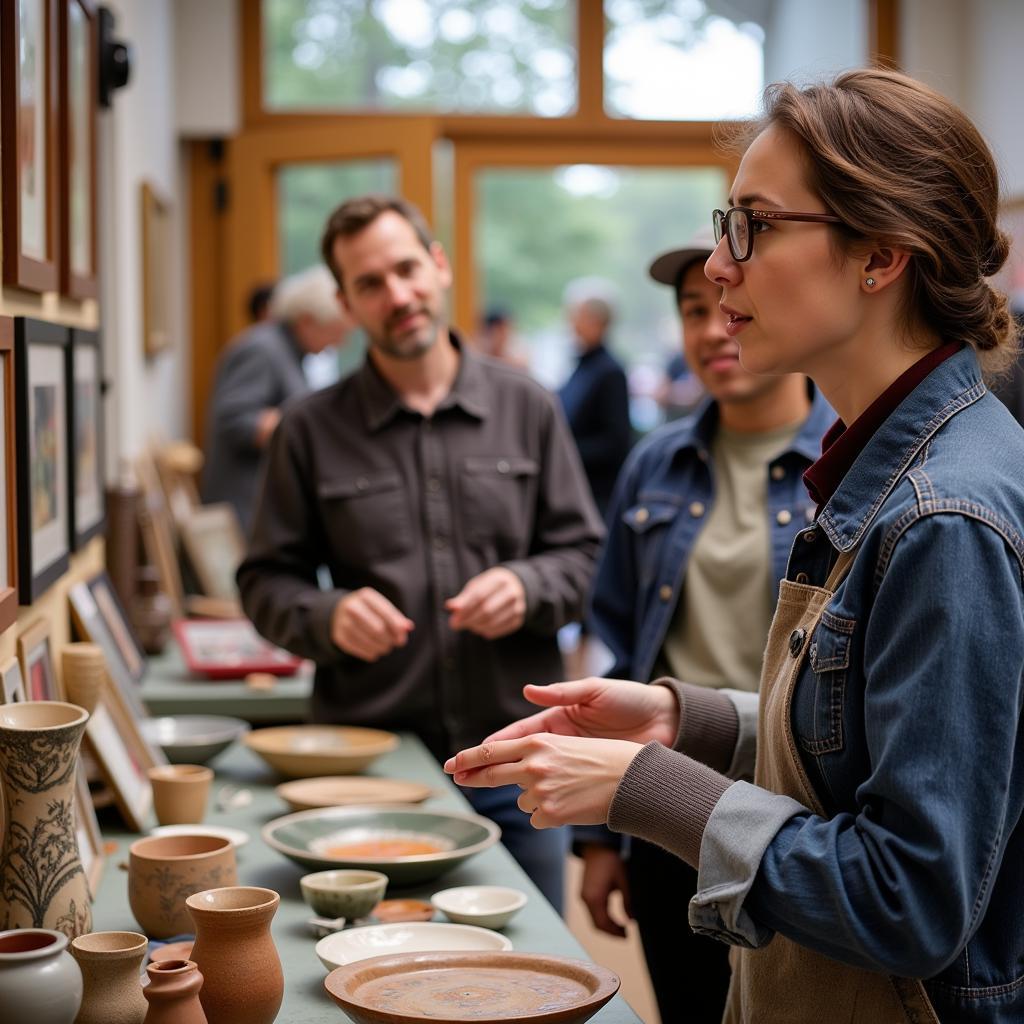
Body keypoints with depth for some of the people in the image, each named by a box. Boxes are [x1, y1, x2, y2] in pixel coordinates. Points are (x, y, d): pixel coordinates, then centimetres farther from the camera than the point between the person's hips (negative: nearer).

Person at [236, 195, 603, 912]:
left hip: (515, 753, 1)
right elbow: (267, 582, 5)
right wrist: (327, 616, -15)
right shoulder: (313, 431, 3)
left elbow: (582, 554, 8)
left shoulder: (526, 408, 5)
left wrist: (527, 586, -13)